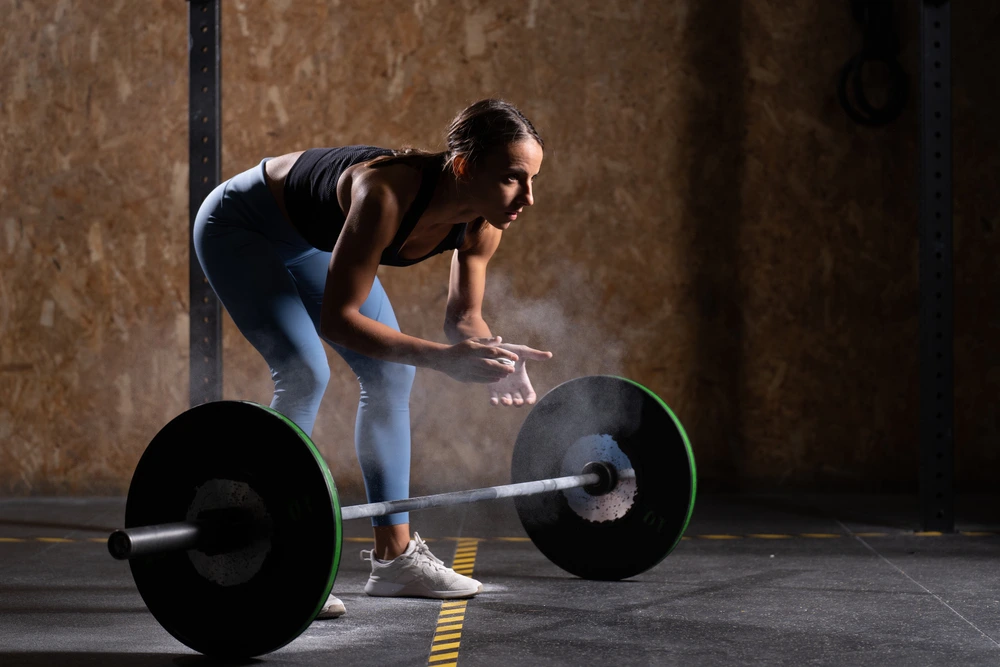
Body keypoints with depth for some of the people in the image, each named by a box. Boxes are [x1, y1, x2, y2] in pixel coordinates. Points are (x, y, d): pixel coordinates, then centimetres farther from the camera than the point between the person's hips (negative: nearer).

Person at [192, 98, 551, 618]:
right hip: (240, 226, -8)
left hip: (311, 239, 8)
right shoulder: (387, 195, -41)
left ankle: (393, 555, 11)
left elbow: (464, 314, -7)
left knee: (391, 375, 3)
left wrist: (493, 357, -28)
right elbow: (335, 318, -39)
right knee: (303, 374, -23)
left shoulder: (482, 220, -21)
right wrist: (440, 357, -46)